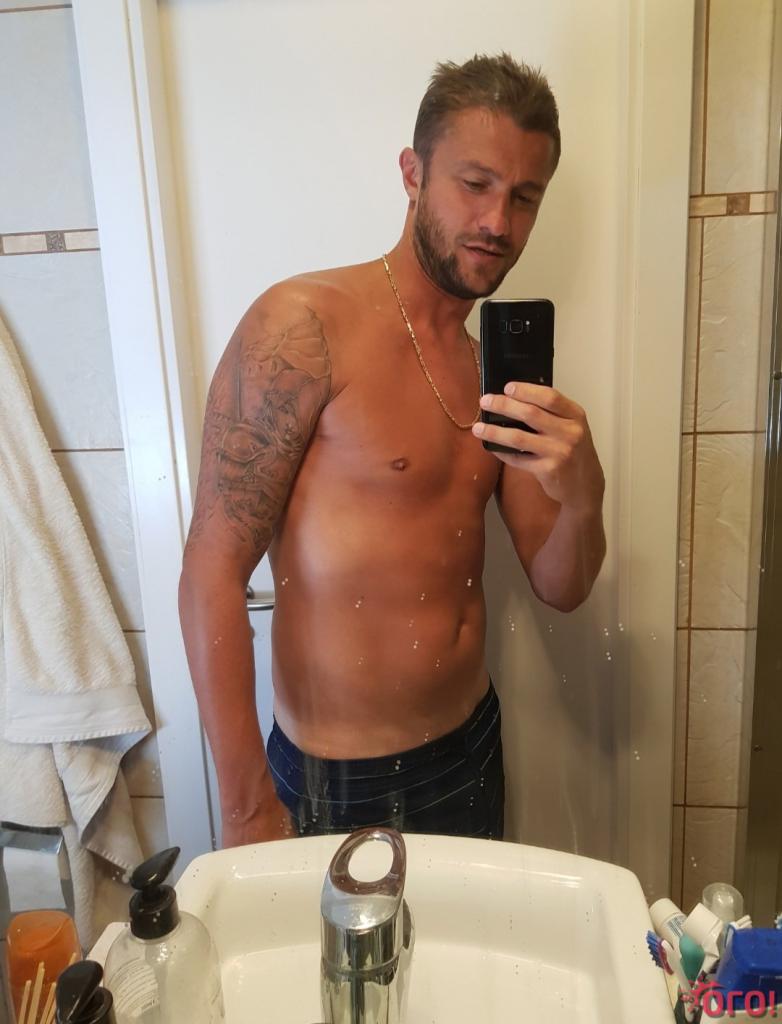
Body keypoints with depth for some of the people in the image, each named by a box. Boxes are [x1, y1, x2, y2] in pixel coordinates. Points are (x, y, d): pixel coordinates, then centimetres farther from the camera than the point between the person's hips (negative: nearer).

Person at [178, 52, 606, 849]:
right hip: (339, 790, -6)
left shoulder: (498, 368, 3)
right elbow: (211, 574, -19)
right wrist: (248, 810, -16)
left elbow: (560, 591, 4)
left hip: (474, 753, 7)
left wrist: (583, 499, -18)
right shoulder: (304, 325, -17)